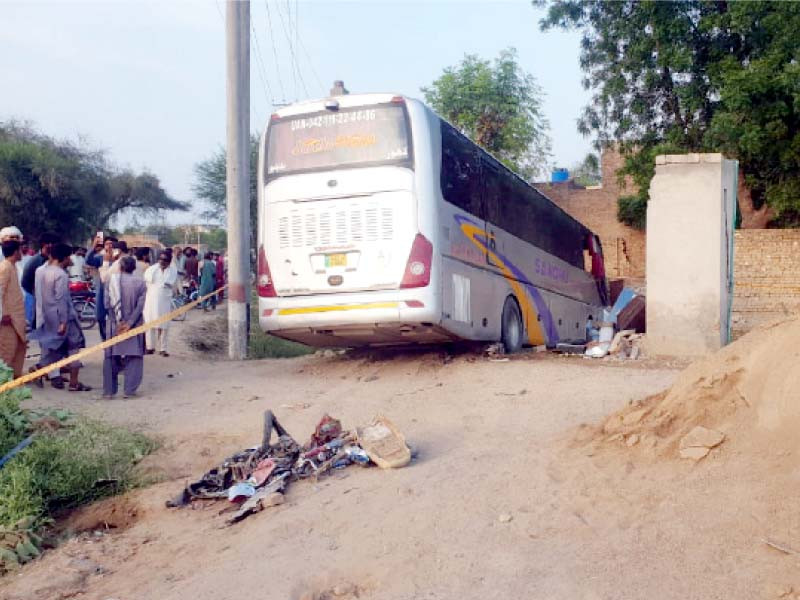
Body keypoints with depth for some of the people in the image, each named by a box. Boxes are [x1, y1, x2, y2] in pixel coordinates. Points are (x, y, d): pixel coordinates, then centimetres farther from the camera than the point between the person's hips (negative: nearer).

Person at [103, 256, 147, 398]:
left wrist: (118, 321, -1)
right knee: (134, 357, 6)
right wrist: (129, 324, -11)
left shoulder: (111, 280, -2)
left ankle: (109, 390, 13)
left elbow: (107, 304, -5)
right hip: (133, 327, -1)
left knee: (111, 358, 11)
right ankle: (129, 390, 1)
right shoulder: (140, 283, -5)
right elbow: (140, 307, -11)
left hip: (114, 326, 1)